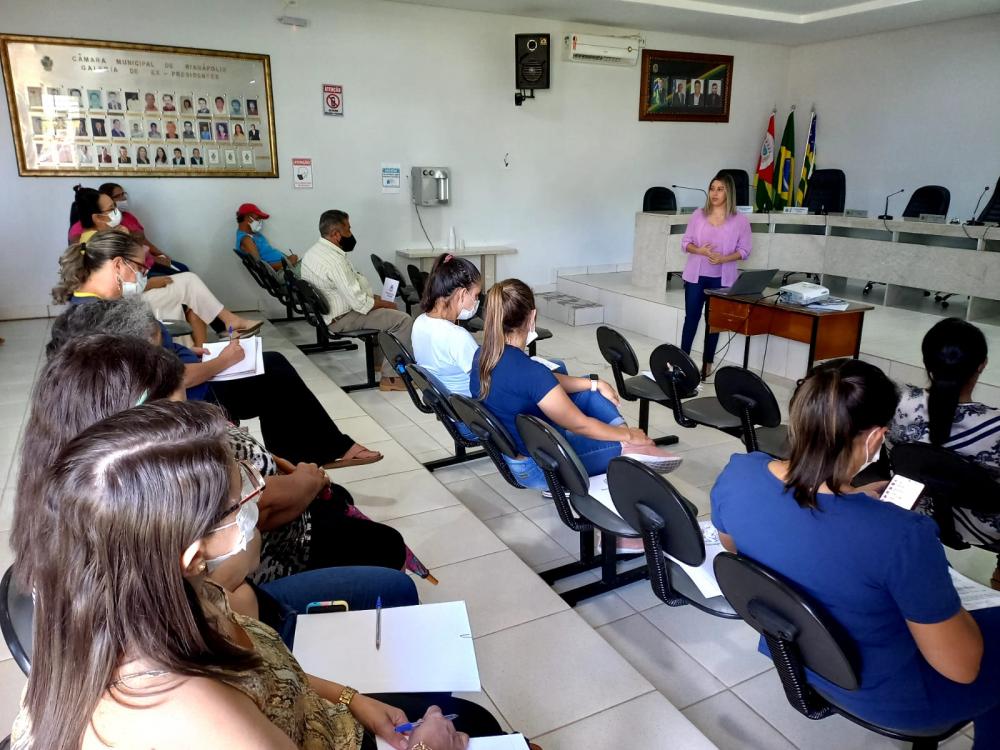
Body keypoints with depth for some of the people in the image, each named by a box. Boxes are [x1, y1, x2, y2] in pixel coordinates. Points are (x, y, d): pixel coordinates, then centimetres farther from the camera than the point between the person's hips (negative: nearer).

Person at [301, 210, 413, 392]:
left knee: (383, 310, 28)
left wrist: (375, 299, 10)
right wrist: (386, 304, -9)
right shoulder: (336, 260, -26)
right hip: (342, 320, -11)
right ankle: (391, 377, -9)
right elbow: (360, 303, -26)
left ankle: (378, 359, 33)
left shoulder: (312, 252, 5)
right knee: (404, 320, -12)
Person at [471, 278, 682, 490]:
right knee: (630, 447, 8)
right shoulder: (530, 372, -33)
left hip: (507, 452, 8)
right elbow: (580, 425, -20)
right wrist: (629, 435, -4)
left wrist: (595, 383, 6)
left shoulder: (483, 355, -7)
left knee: (590, 392, 14)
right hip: (537, 468, -8)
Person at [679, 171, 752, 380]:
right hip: (695, 276, 1)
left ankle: (707, 363, 19)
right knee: (691, 317, 3)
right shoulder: (698, 214, 1)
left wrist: (724, 258, -19)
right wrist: (699, 250, -17)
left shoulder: (740, 220, -4)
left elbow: (744, 251, -2)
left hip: (721, 279, -1)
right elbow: (685, 243, 4)